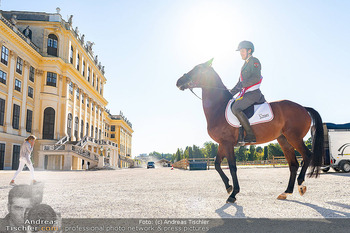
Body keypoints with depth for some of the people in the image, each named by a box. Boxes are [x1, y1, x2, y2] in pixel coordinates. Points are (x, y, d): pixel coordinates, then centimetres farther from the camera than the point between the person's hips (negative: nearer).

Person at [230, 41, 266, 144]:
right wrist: (231, 93, 15)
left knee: (236, 108, -26)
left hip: (253, 93, -10)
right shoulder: (245, 64, 23)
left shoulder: (254, 61, -4)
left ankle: (250, 135, -26)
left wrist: (243, 84, -21)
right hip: (247, 93, 10)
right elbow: (240, 83, 24)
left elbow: (256, 78, -17)